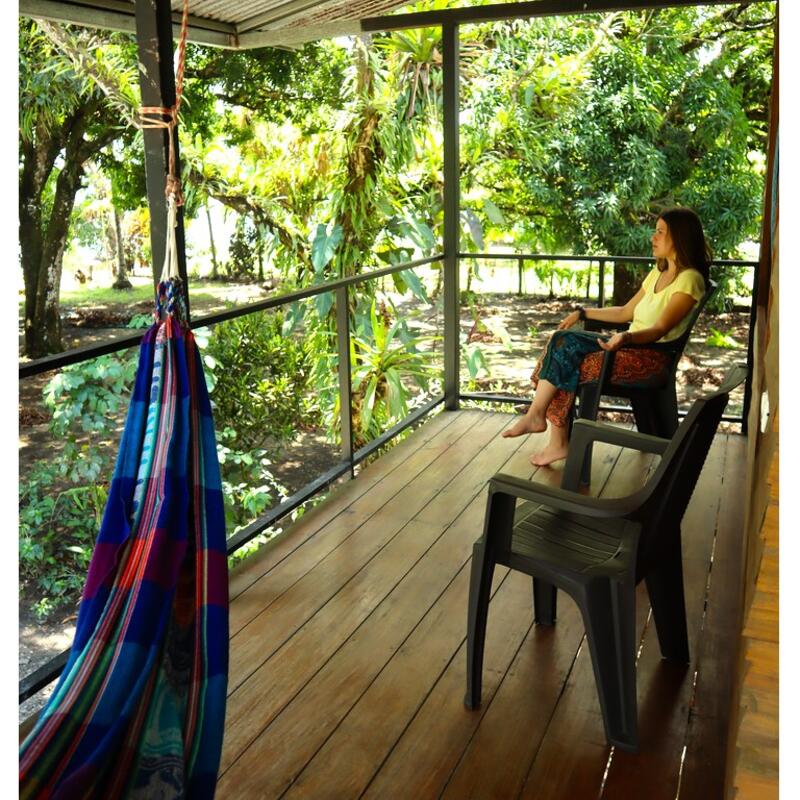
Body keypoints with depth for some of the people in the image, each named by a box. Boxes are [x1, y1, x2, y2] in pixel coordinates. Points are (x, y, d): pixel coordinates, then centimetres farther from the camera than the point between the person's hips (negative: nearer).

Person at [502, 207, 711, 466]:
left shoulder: (689, 280, -9)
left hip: (653, 355, -8)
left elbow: (660, 329, -20)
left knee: (570, 367, -25)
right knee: (563, 340, -14)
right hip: (631, 344, 9)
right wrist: (583, 313, 18)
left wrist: (626, 337, -38)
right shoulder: (658, 272, 19)